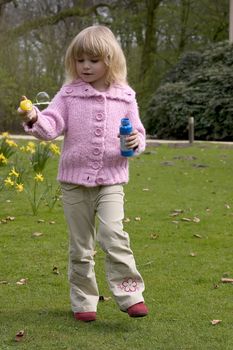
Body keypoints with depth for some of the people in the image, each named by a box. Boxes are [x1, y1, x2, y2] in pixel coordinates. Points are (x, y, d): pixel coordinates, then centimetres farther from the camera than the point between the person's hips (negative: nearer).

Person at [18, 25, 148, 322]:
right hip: (74, 179, 1)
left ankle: (129, 293, -12)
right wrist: (35, 120, -28)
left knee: (112, 233, -21)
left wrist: (136, 142, -12)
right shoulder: (69, 94, 1)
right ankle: (83, 301, 20)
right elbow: (52, 127, -8)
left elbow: (137, 132, 10)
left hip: (111, 179, -1)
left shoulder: (125, 97, 2)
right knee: (80, 245, 8)